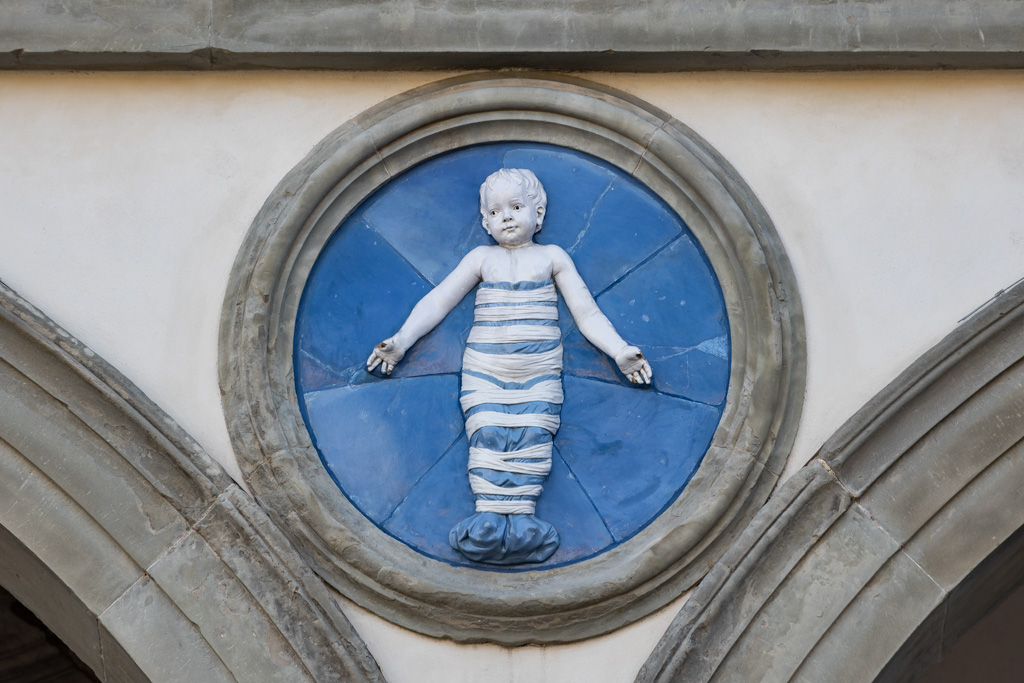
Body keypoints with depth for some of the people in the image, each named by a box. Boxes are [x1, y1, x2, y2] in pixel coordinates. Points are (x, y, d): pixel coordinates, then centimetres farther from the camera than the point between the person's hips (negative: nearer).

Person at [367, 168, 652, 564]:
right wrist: (401, 341, 2)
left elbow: (587, 312, 12)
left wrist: (620, 351, 0)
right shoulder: (482, 258, 16)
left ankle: (521, 517, -25)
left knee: (533, 436, -18)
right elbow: (437, 302, 14)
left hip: (539, 372, 0)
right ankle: (488, 517, -25)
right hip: (484, 369, 0)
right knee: (487, 434, -18)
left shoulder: (552, 257, 15)